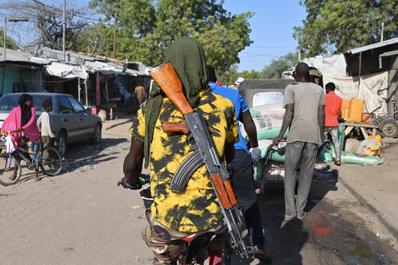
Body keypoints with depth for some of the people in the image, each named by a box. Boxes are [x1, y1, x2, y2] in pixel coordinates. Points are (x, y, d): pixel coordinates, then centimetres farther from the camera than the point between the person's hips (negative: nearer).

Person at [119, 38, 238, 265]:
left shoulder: (151, 108, -3)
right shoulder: (223, 106, -1)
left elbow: (133, 161, 5)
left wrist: (131, 183, 27)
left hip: (169, 220, -1)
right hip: (213, 218, 1)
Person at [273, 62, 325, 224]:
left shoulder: (291, 88, 4)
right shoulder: (319, 89, 14)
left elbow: (289, 113, -4)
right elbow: (321, 114, 10)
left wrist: (281, 135, -1)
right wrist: (322, 136, 17)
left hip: (296, 134, -3)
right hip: (313, 135, 3)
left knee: (290, 172, 4)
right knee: (306, 174, 10)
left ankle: (290, 212, -3)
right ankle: (300, 211, 13)